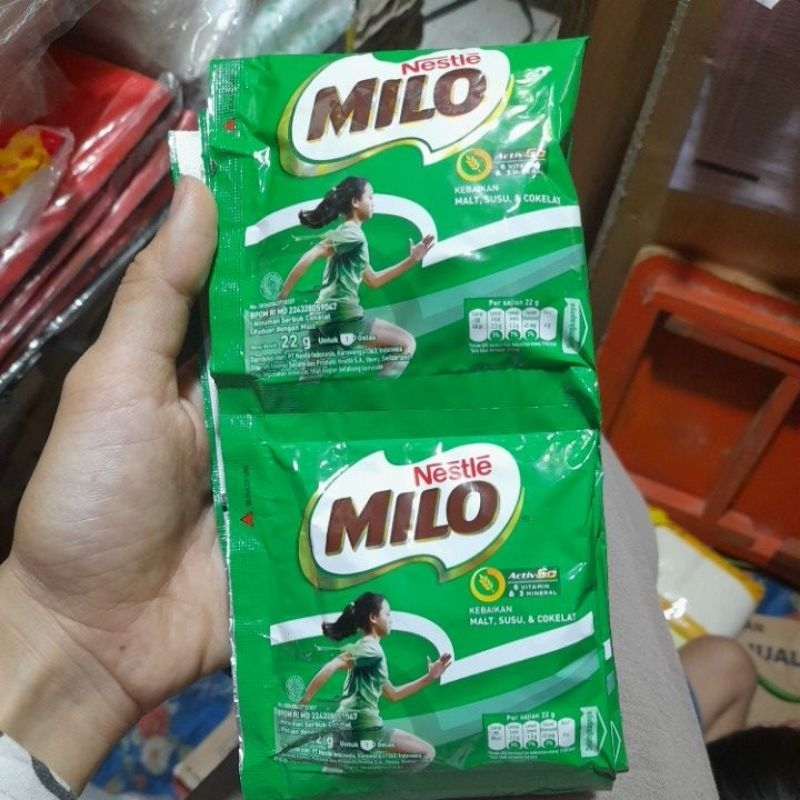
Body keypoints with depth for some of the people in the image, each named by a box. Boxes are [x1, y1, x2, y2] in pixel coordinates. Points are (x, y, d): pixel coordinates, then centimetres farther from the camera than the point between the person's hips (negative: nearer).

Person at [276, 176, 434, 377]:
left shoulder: (348, 235, 25)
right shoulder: (351, 233, -5)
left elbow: (373, 280, 29)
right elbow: (309, 257, -16)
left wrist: (411, 260, 26)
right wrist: (281, 297, -19)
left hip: (325, 317, 9)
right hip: (341, 314, -9)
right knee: (406, 343, 0)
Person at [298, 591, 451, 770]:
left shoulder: (365, 649, 21)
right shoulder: (370, 648, -8)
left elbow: (393, 694, 25)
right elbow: (332, 666, -24)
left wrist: (429, 677, 23)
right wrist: (304, 701, -27)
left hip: (351, 726, 9)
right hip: (363, 728, -9)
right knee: (426, 753, 1)